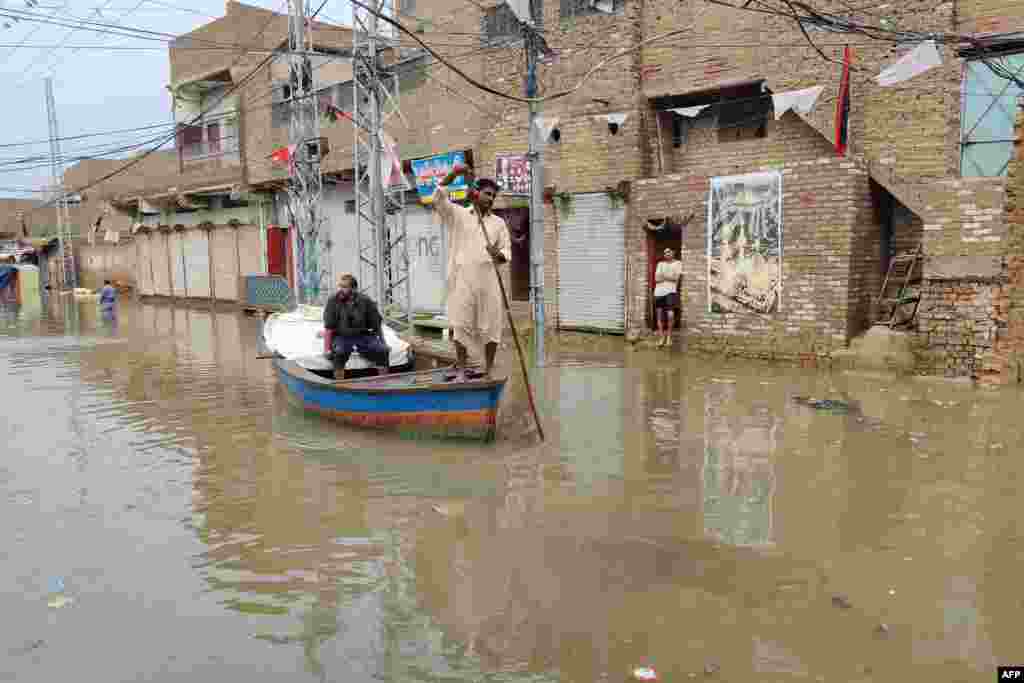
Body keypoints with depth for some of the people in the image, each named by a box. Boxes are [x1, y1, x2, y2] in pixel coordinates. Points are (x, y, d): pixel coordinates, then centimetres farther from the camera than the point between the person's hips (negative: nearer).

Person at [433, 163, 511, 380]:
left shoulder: (499, 223, 15)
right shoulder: (457, 214, 9)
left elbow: (507, 252, 10)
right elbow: (438, 198, -5)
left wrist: (499, 254, -13)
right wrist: (453, 174, -15)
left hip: (489, 279, 2)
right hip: (462, 279, -2)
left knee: (491, 325, 1)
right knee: (461, 325, -1)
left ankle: (489, 371, 11)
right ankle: (461, 370, 8)